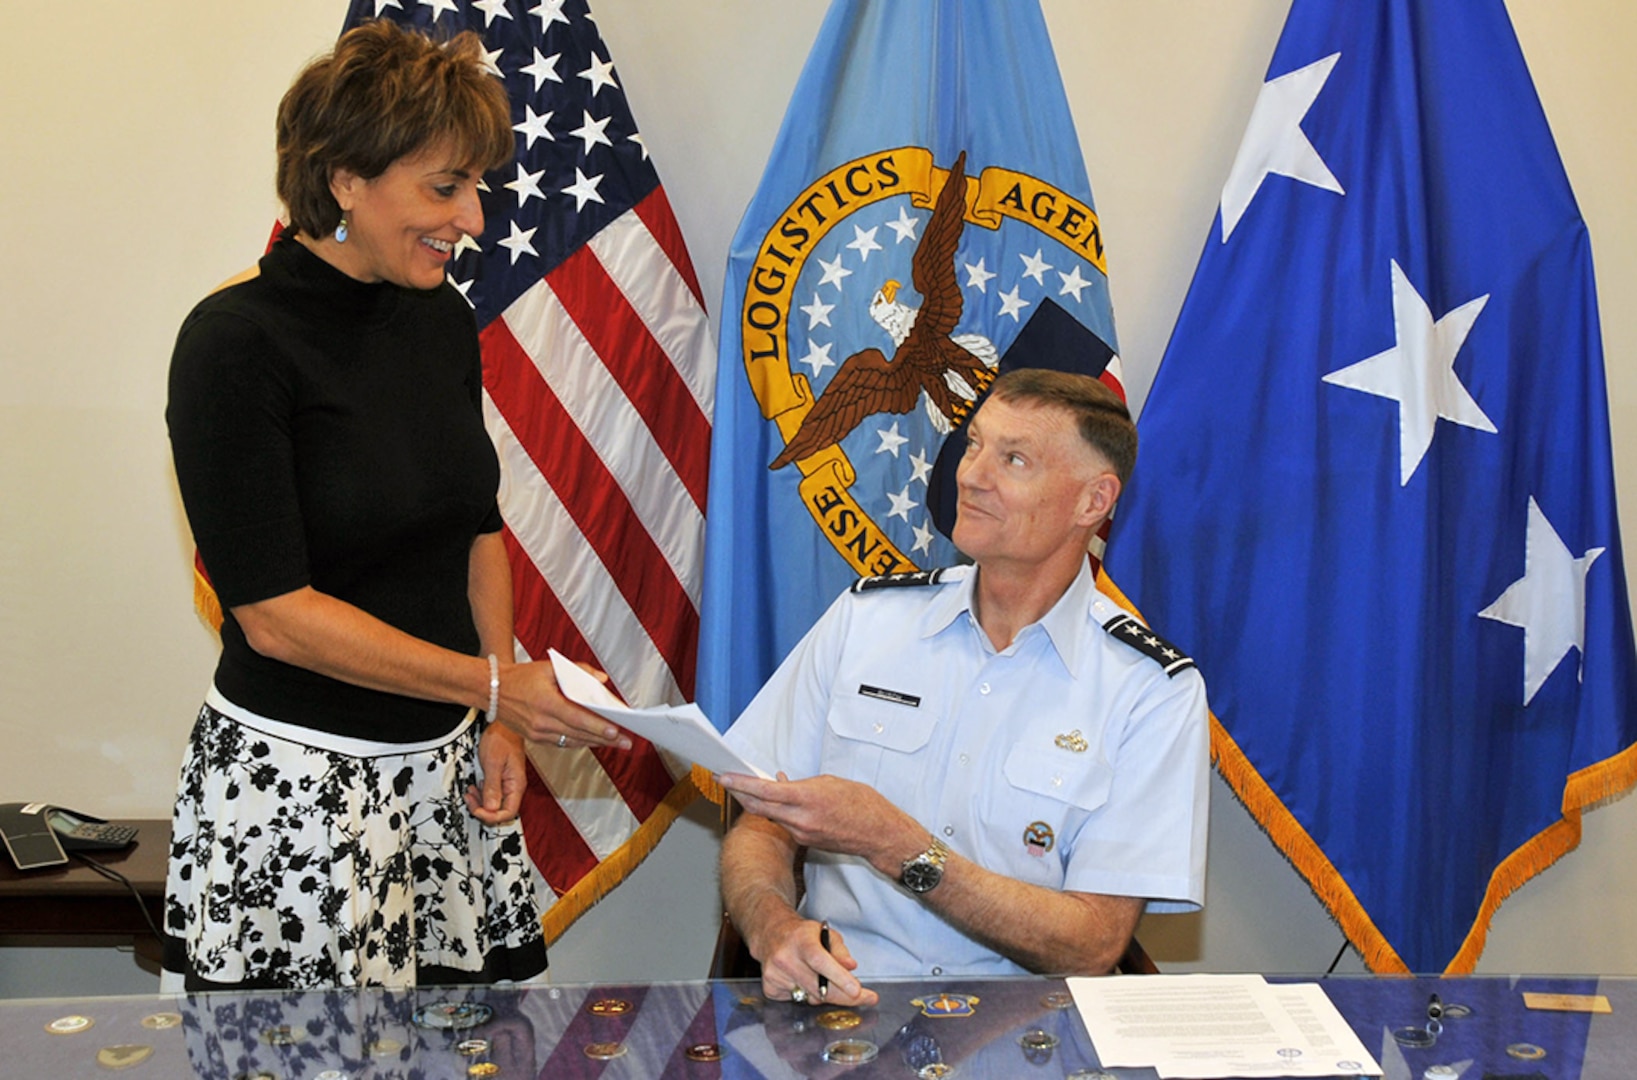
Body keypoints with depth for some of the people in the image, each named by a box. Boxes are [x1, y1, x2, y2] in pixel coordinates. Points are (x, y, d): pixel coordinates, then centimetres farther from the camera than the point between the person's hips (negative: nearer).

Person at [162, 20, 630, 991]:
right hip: (297, 779, -6)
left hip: (446, 765, 6)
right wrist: (492, 685, -17)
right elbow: (274, 612, -17)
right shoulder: (236, 344, -14)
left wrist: (499, 725, 8)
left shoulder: (443, 320, 6)